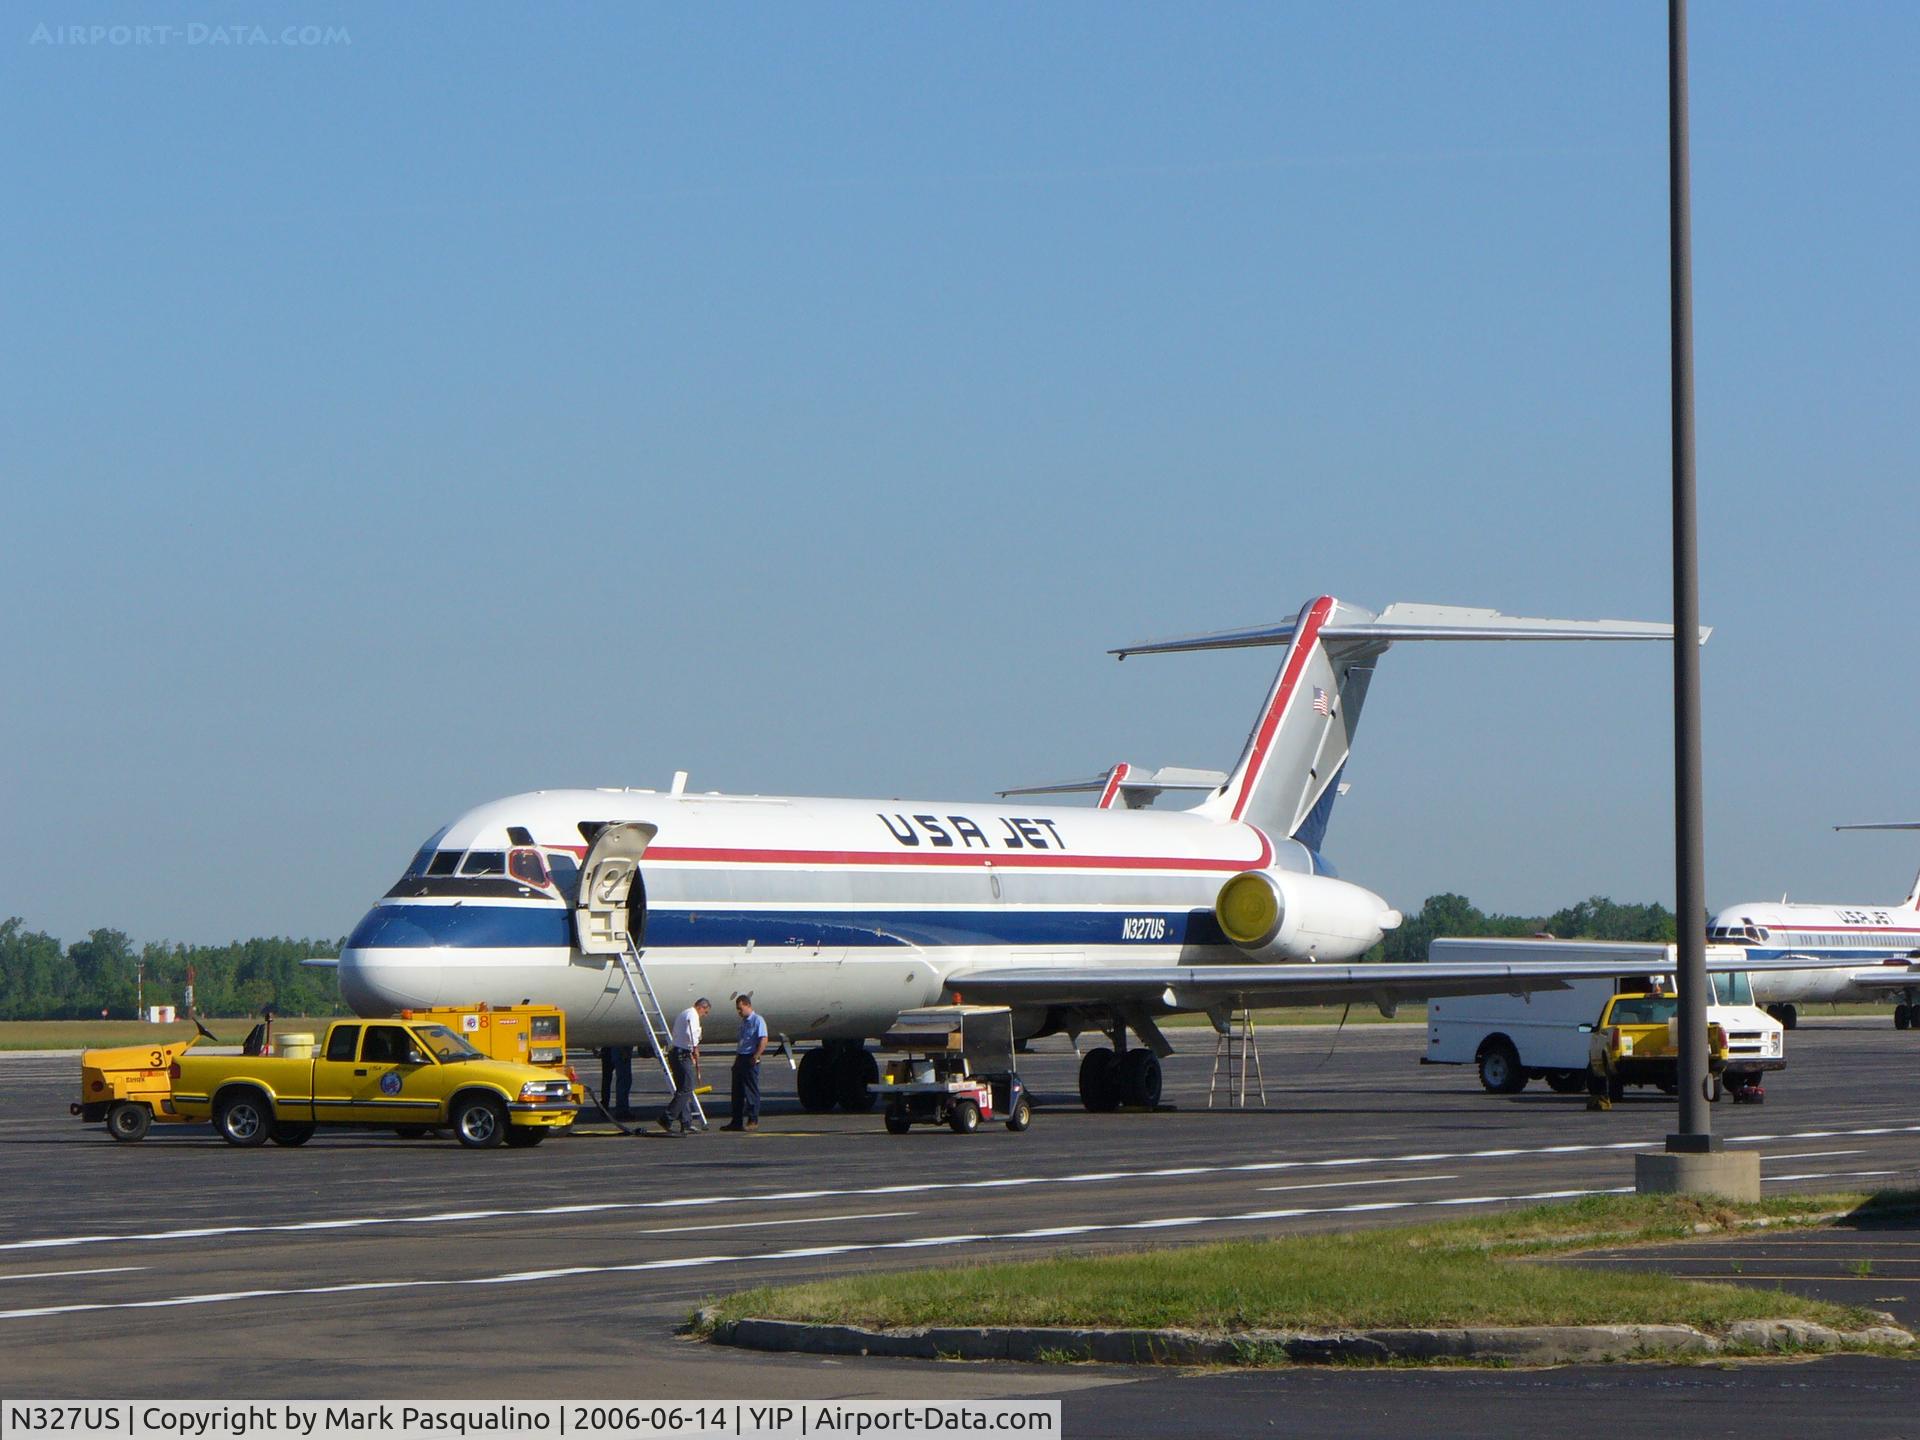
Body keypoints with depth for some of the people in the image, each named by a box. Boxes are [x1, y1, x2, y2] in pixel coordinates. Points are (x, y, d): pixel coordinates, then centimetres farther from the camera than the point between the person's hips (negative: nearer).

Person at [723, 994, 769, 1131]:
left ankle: (753, 1121, 0)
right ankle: (736, 1121, 13)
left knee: (751, 1091, -4)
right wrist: (736, 1058, 18)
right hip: (740, 1058, 9)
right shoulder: (743, 1022, 18)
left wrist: (755, 1057, -22)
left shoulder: (757, 1021, -8)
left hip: (750, 1059, -9)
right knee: (737, 1091, 9)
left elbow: (763, 1040, -16)